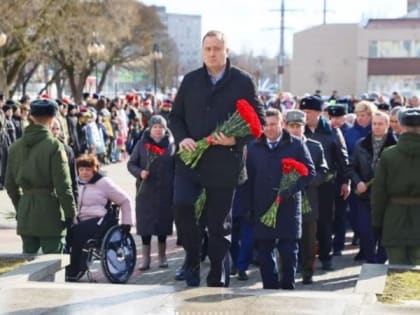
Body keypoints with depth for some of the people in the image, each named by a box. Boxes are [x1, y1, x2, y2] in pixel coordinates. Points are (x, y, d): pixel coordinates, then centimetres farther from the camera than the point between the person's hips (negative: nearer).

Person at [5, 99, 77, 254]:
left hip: (25, 214, 6)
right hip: (49, 210, -5)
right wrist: (70, 214, -5)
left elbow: (10, 184, 13)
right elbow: (62, 185, -13)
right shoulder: (54, 145, -11)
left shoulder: (16, 146, 7)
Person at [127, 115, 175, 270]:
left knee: (163, 222, 5)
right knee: (145, 224, -1)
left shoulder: (171, 144, 4)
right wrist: (140, 172, -13)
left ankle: (162, 256, 20)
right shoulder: (142, 144, 5)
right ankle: (146, 258, 7)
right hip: (145, 191, 0)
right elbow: (131, 163, 7)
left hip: (165, 192, 0)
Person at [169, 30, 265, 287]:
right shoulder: (190, 80, 8)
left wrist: (236, 140, -15)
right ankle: (192, 257, 4)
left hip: (224, 163, -2)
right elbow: (175, 116, 13)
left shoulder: (243, 82, -1)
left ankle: (217, 278, 20)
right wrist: (181, 138, -7)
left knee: (219, 222, 6)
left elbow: (259, 120, 1)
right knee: (182, 205, -20)